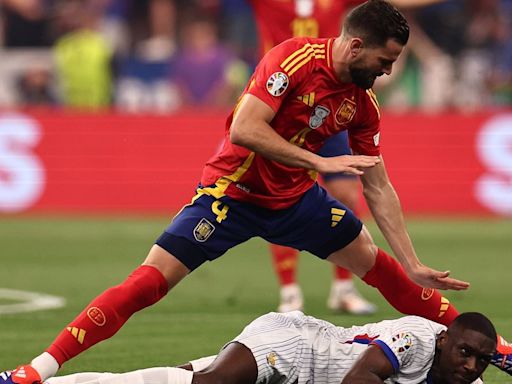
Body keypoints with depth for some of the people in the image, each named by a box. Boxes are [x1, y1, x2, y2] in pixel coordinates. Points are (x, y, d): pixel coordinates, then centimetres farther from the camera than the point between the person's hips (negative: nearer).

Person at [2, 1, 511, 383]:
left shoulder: (363, 105, -3)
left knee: (376, 263, 8)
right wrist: (319, 162, -31)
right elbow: (244, 128, -30)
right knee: (151, 280, -17)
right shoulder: (295, 58, -22)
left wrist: (414, 266, 1)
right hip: (232, 190, -6)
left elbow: (379, 189, 3)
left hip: (295, 197, 6)